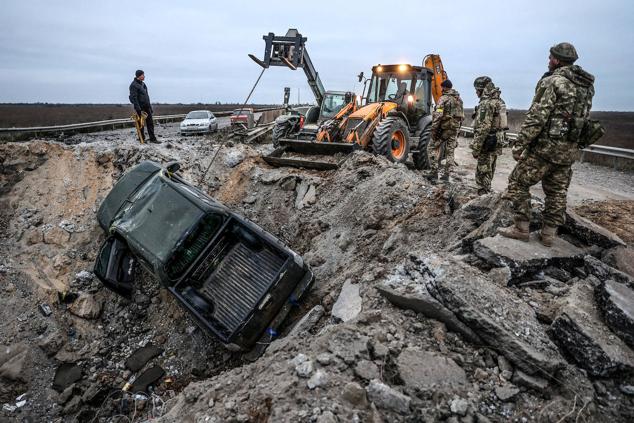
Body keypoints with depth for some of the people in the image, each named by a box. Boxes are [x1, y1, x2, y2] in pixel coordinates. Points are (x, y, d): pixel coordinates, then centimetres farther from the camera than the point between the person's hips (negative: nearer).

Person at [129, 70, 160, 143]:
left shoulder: (143, 84, 17)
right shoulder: (134, 85, -10)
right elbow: (133, 98, -17)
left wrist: (150, 107, 21)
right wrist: (137, 108, -24)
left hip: (146, 107, 8)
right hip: (140, 108, -8)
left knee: (150, 123, 6)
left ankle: (152, 139, 9)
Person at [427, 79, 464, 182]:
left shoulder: (444, 98, -11)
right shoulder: (459, 99, 13)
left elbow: (437, 116, -19)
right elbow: (462, 115, 14)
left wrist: (433, 129, -17)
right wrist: (457, 127, 20)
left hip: (444, 128, -7)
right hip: (455, 128, 7)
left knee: (433, 148, 3)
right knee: (450, 152, 10)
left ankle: (434, 173, -4)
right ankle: (446, 175, 12)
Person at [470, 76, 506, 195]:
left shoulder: (486, 103, -18)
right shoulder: (499, 101, 13)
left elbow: (482, 129, -24)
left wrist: (475, 148, -20)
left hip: (487, 144, -10)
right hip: (497, 142, 10)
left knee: (482, 173, -3)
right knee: (489, 172, 19)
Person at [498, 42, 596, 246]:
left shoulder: (552, 82, -11)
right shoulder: (587, 86, 14)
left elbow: (537, 117, -18)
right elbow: (585, 119, 17)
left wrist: (520, 144, -16)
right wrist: (574, 143, 23)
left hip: (546, 145, -8)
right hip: (570, 149, 8)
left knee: (518, 183, 3)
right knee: (557, 191, 12)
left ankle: (521, 228, 5)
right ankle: (548, 233, 17)